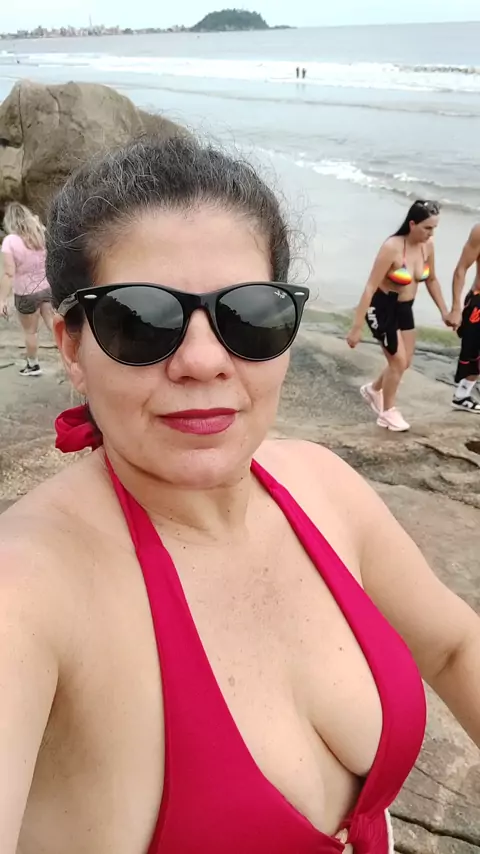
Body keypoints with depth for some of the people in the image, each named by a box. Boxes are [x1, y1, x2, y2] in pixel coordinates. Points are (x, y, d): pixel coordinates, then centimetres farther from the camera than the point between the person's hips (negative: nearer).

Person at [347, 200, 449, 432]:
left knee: (405, 362, 15)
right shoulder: (392, 248, -27)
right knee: (398, 362, -2)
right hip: (382, 308, -7)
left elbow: (431, 280, 11)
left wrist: (444, 311, 13)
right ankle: (387, 412, 20)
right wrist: (356, 327, -25)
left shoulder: (427, 246, -7)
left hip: (405, 308, 7)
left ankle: (373, 390, 42)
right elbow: (370, 288, -25)